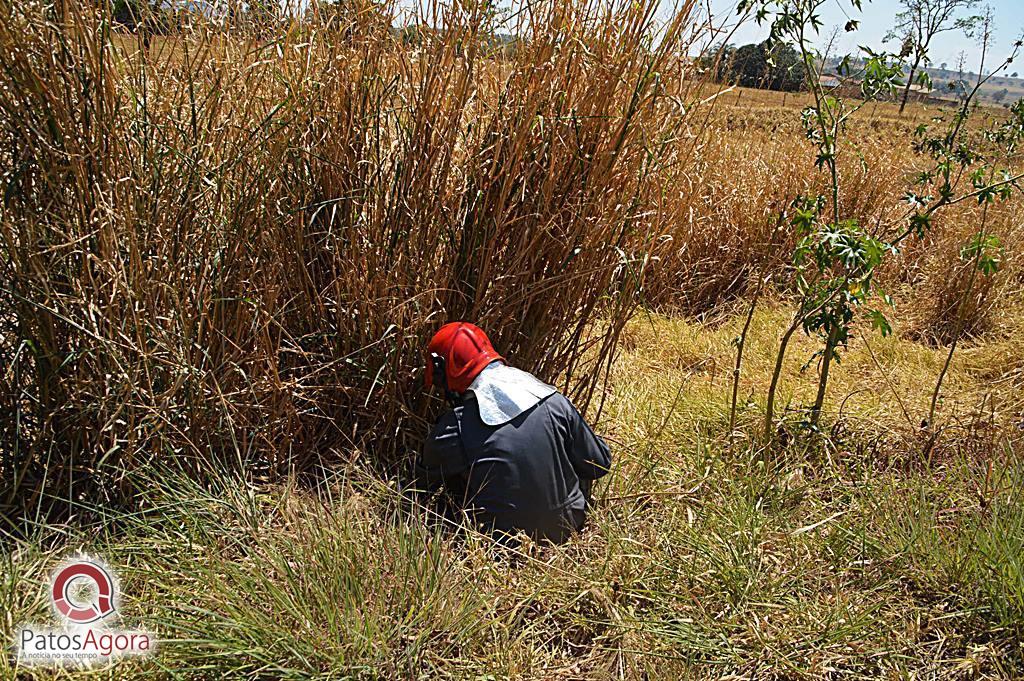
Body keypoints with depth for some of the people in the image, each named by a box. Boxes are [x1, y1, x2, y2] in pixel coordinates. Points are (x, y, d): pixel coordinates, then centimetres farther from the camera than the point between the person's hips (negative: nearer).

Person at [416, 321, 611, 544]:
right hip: (567, 530, 3)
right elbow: (600, 463, 1)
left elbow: (425, 483, 5)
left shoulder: (453, 430, -16)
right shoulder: (554, 402, -10)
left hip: (503, 541, -2)